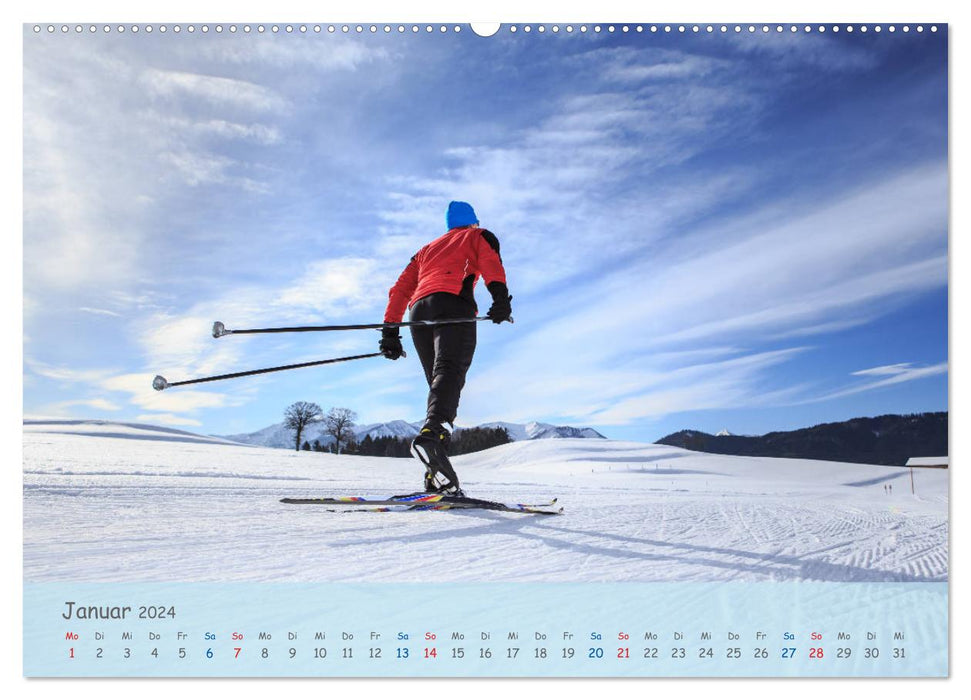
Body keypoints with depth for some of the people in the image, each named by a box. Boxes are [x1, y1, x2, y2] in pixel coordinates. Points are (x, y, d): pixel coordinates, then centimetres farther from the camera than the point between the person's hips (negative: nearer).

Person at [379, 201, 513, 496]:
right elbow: (491, 263, 2)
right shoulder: (479, 236, 26)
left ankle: (437, 477, -12)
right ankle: (431, 434, -55)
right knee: (450, 372, -25)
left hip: (420, 310, 5)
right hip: (453, 302, -5)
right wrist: (501, 297, -14)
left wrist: (390, 330, 23)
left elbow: (400, 289, 28)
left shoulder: (427, 249, 39)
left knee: (439, 382, 3)